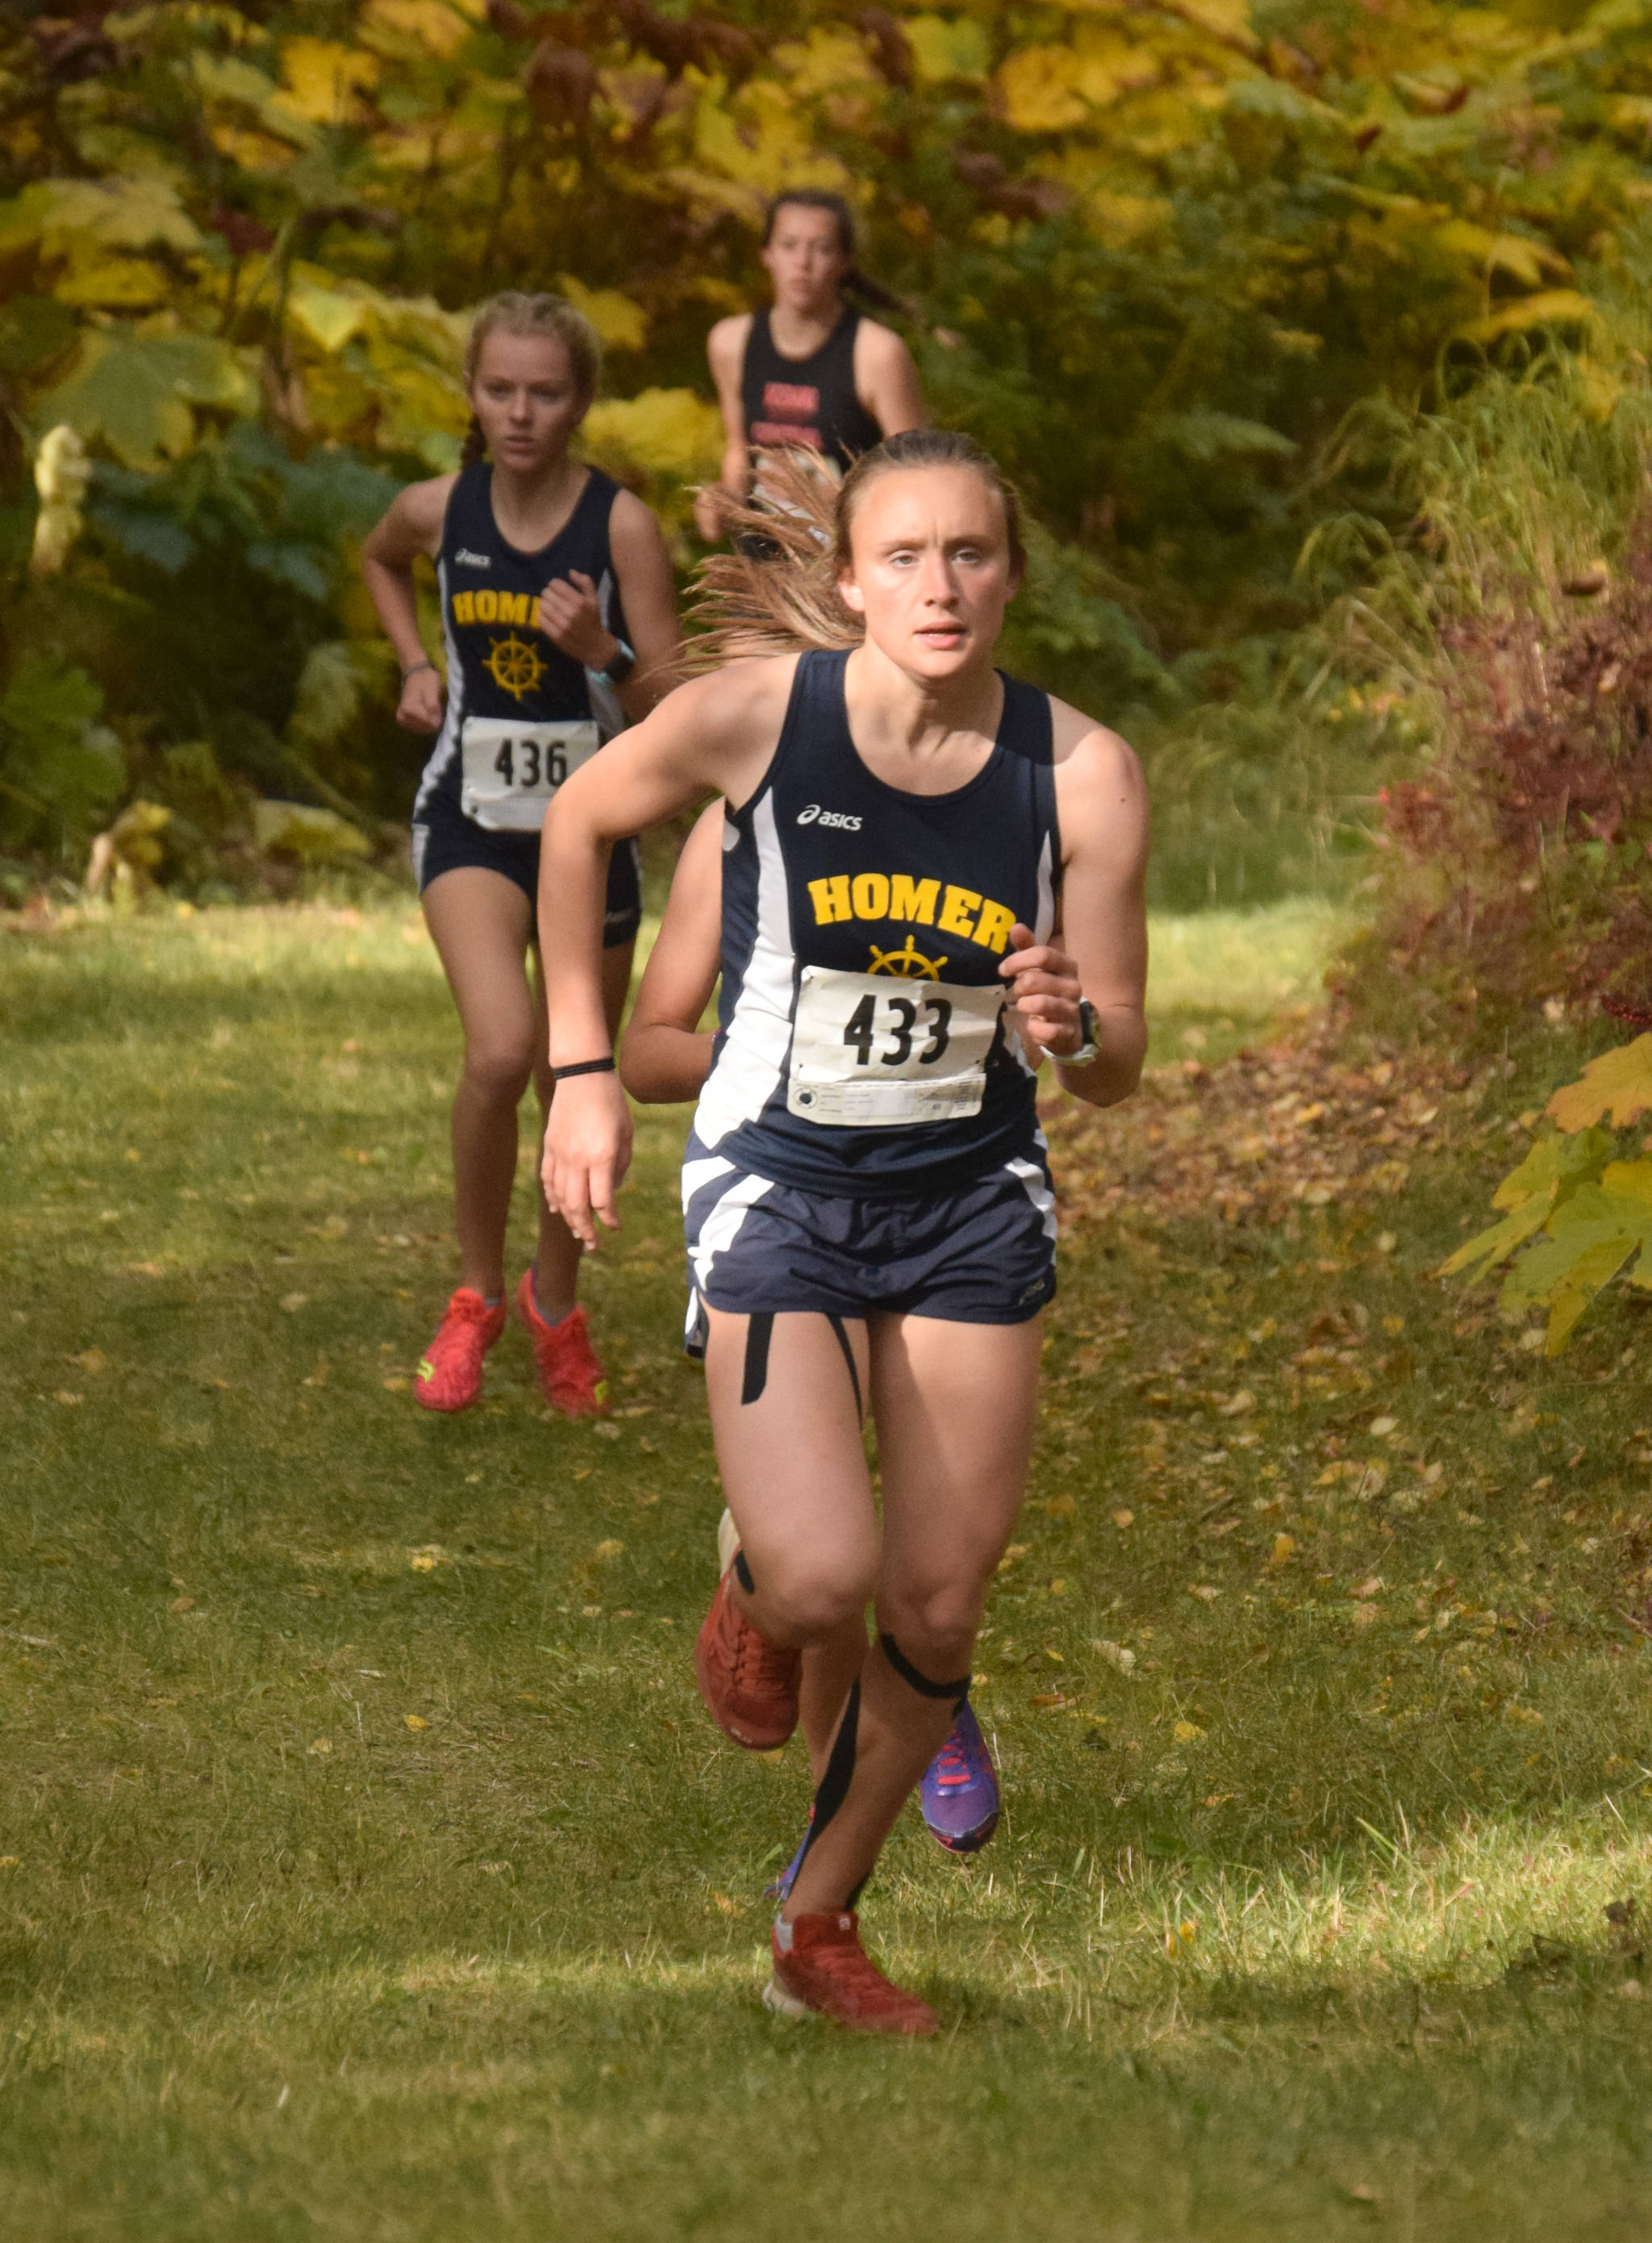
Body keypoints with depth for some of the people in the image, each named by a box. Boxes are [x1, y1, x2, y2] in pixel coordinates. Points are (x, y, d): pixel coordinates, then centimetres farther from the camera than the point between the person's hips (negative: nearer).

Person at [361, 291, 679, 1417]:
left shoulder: (621, 526, -12)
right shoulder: (440, 511, -3)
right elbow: (380, 562, 23)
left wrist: (598, 650, -29)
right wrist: (417, 665, 9)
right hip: (472, 818, 0)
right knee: (500, 1051, -22)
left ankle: (557, 1305, 36)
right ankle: (477, 1294, -2)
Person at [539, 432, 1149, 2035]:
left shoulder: (1080, 775, -11)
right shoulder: (755, 715, -16)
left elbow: (1119, 1071, -4)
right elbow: (580, 822, 5)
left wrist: (1074, 1029, -28)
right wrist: (581, 1073, 5)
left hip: (972, 1203, 3)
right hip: (779, 1186, -2)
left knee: (937, 1614, 4)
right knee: (823, 1579, -20)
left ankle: (818, 1930, 27)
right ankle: (751, 1587, 19)